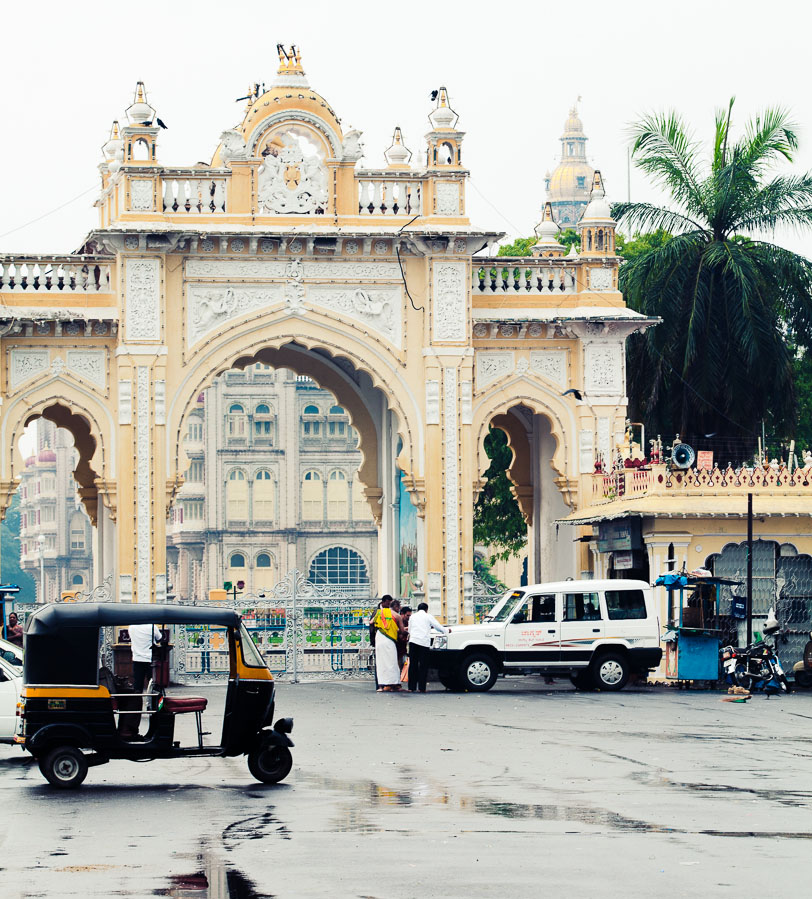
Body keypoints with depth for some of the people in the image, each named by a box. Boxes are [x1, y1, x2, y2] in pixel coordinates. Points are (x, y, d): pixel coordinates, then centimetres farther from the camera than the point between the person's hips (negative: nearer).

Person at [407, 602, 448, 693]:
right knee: (423, 666, 1)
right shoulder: (428, 617, 7)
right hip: (424, 642, -3)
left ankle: (411, 687, 3)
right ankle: (422, 688, -3)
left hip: (413, 641, 3)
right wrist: (447, 630, 31)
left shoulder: (412, 617, 17)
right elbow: (438, 627, 10)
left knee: (413, 665, 6)